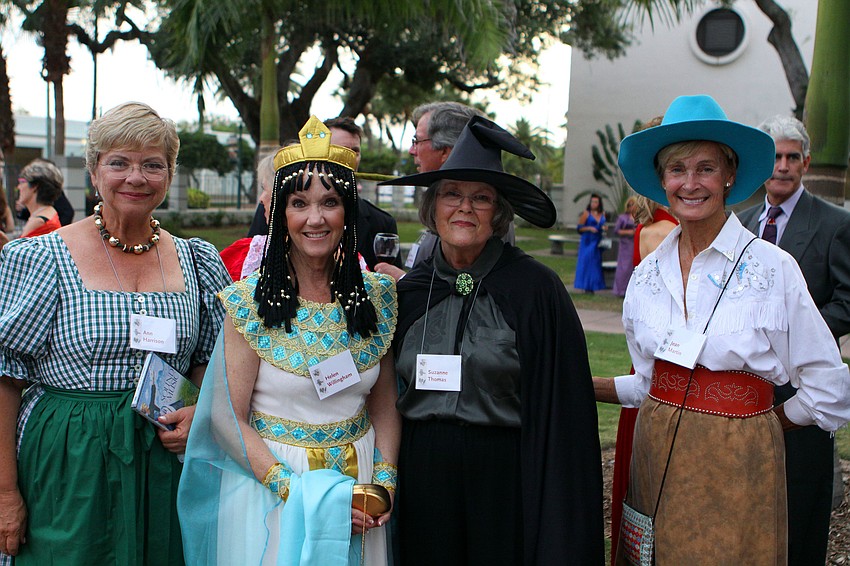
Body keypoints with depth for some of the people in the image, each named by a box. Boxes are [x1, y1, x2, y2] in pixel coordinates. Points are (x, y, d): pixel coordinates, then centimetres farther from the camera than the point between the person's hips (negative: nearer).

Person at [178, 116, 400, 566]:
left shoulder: (376, 296, -1)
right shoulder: (250, 302, -11)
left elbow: (384, 404, 4)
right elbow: (228, 419, -12)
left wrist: (384, 481, -9)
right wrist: (302, 493, -19)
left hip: (357, 486, 3)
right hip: (268, 489, -3)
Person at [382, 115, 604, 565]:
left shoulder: (534, 288, -9)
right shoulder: (410, 291, 4)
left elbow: (559, 408, -10)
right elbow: (390, 395, 12)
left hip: (503, 482, -3)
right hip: (422, 479, 4)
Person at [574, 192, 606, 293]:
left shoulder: (602, 214, 10)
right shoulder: (586, 213, -5)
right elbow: (579, 228, -5)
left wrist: (603, 228, 1)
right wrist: (589, 228, -19)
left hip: (598, 242, 5)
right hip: (587, 242, -5)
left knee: (596, 263, 3)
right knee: (586, 262, -8)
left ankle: (592, 286, 6)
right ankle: (586, 286, -4)